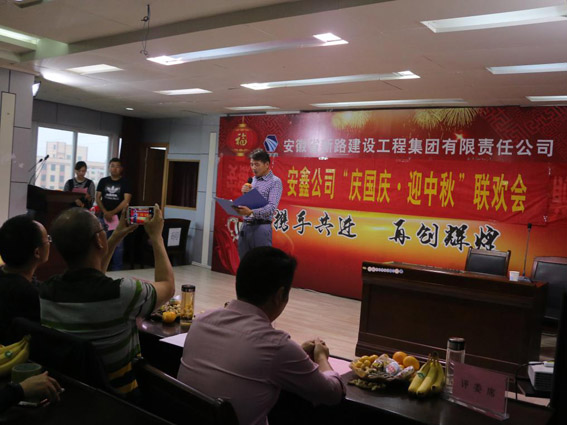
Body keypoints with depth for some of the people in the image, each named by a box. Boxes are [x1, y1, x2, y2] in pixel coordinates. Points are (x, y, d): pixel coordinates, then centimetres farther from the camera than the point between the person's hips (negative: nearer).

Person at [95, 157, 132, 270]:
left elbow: (126, 200, -6)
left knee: (118, 245, -2)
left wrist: (112, 213, -12)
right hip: (104, 217, 2)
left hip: (119, 217, -2)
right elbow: (98, 198, 7)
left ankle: (117, 269, 6)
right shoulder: (103, 181, 9)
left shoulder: (125, 182, 2)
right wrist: (105, 212, -8)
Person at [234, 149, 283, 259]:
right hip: (245, 226, 7)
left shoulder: (275, 182, -5)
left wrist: (251, 212, -31)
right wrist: (245, 193, 0)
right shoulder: (252, 180, 17)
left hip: (261, 227, -6)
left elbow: (271, 207, -17)